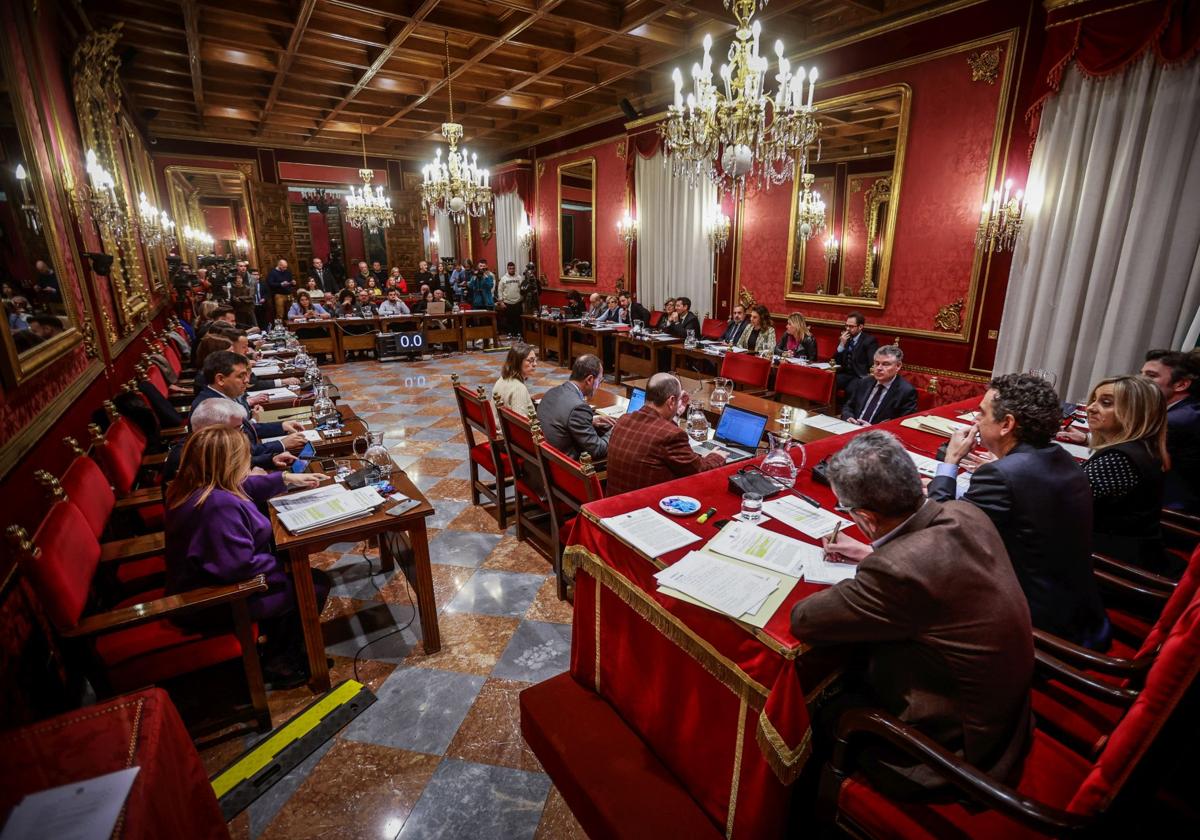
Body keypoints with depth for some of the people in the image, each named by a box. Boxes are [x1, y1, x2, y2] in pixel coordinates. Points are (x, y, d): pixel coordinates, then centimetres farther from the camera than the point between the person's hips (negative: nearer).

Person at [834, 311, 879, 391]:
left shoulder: (869, 340, -2)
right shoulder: (845, 338, 12)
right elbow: (837, 361, 8)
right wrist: (842, 344, -4)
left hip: (859, 377, -5)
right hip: (844, 374, 5)